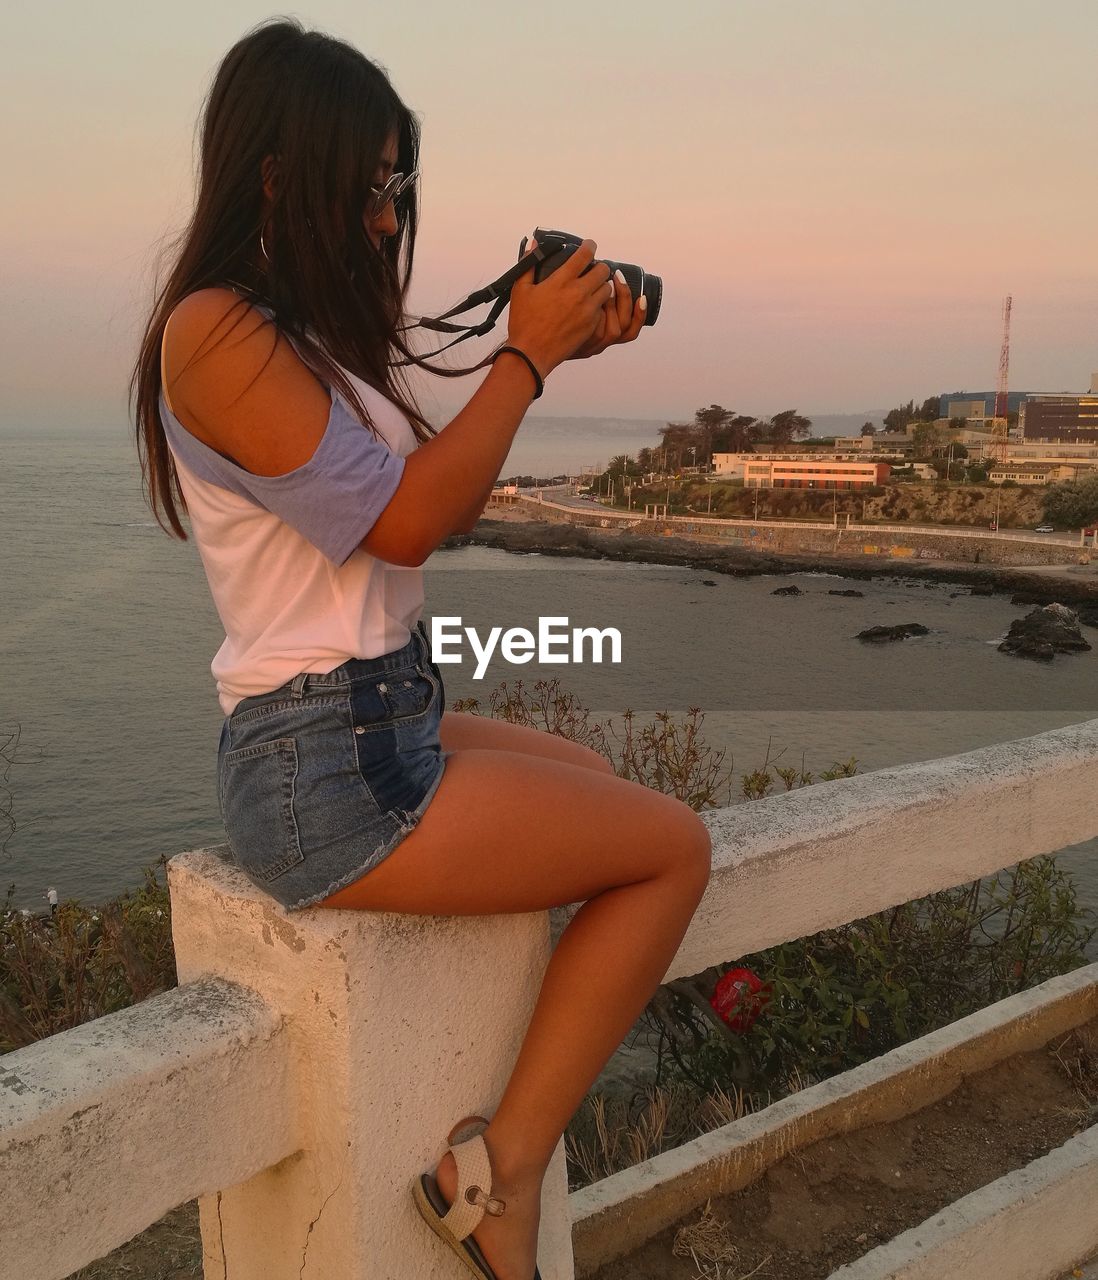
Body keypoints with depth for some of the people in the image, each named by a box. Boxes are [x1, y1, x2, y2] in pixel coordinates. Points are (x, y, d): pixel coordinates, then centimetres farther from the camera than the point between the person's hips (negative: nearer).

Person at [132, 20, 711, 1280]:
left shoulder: (304, 337, 13)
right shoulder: (215, 332, -15)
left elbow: (438, 496, 13)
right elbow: (402, 521, -19)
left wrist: (539, 346, 6)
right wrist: (527, 357, -10)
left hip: (387, 720, 10)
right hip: (327, 771, -10)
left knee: (636, 799, 20)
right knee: (674, 847, -2)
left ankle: (502, 1159, 18)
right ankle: (503, 1175, 5)